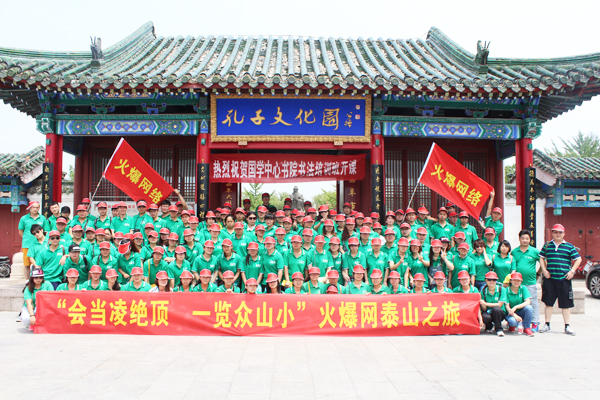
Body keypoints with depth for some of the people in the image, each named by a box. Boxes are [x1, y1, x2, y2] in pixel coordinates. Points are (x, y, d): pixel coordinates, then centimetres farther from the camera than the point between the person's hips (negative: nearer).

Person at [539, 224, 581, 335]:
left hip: (564, 279, -1)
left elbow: (578, 259, 7)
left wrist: (572, 271, -3)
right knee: (548, 303, 7)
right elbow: (541, 258, 14)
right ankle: (547, 324, 17)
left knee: (566, 304, 2)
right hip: (549, 279, 1)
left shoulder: (569, 246, 4)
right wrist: (544, 270, 1)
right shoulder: (547, 245, 9)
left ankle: (567, 326, 11)